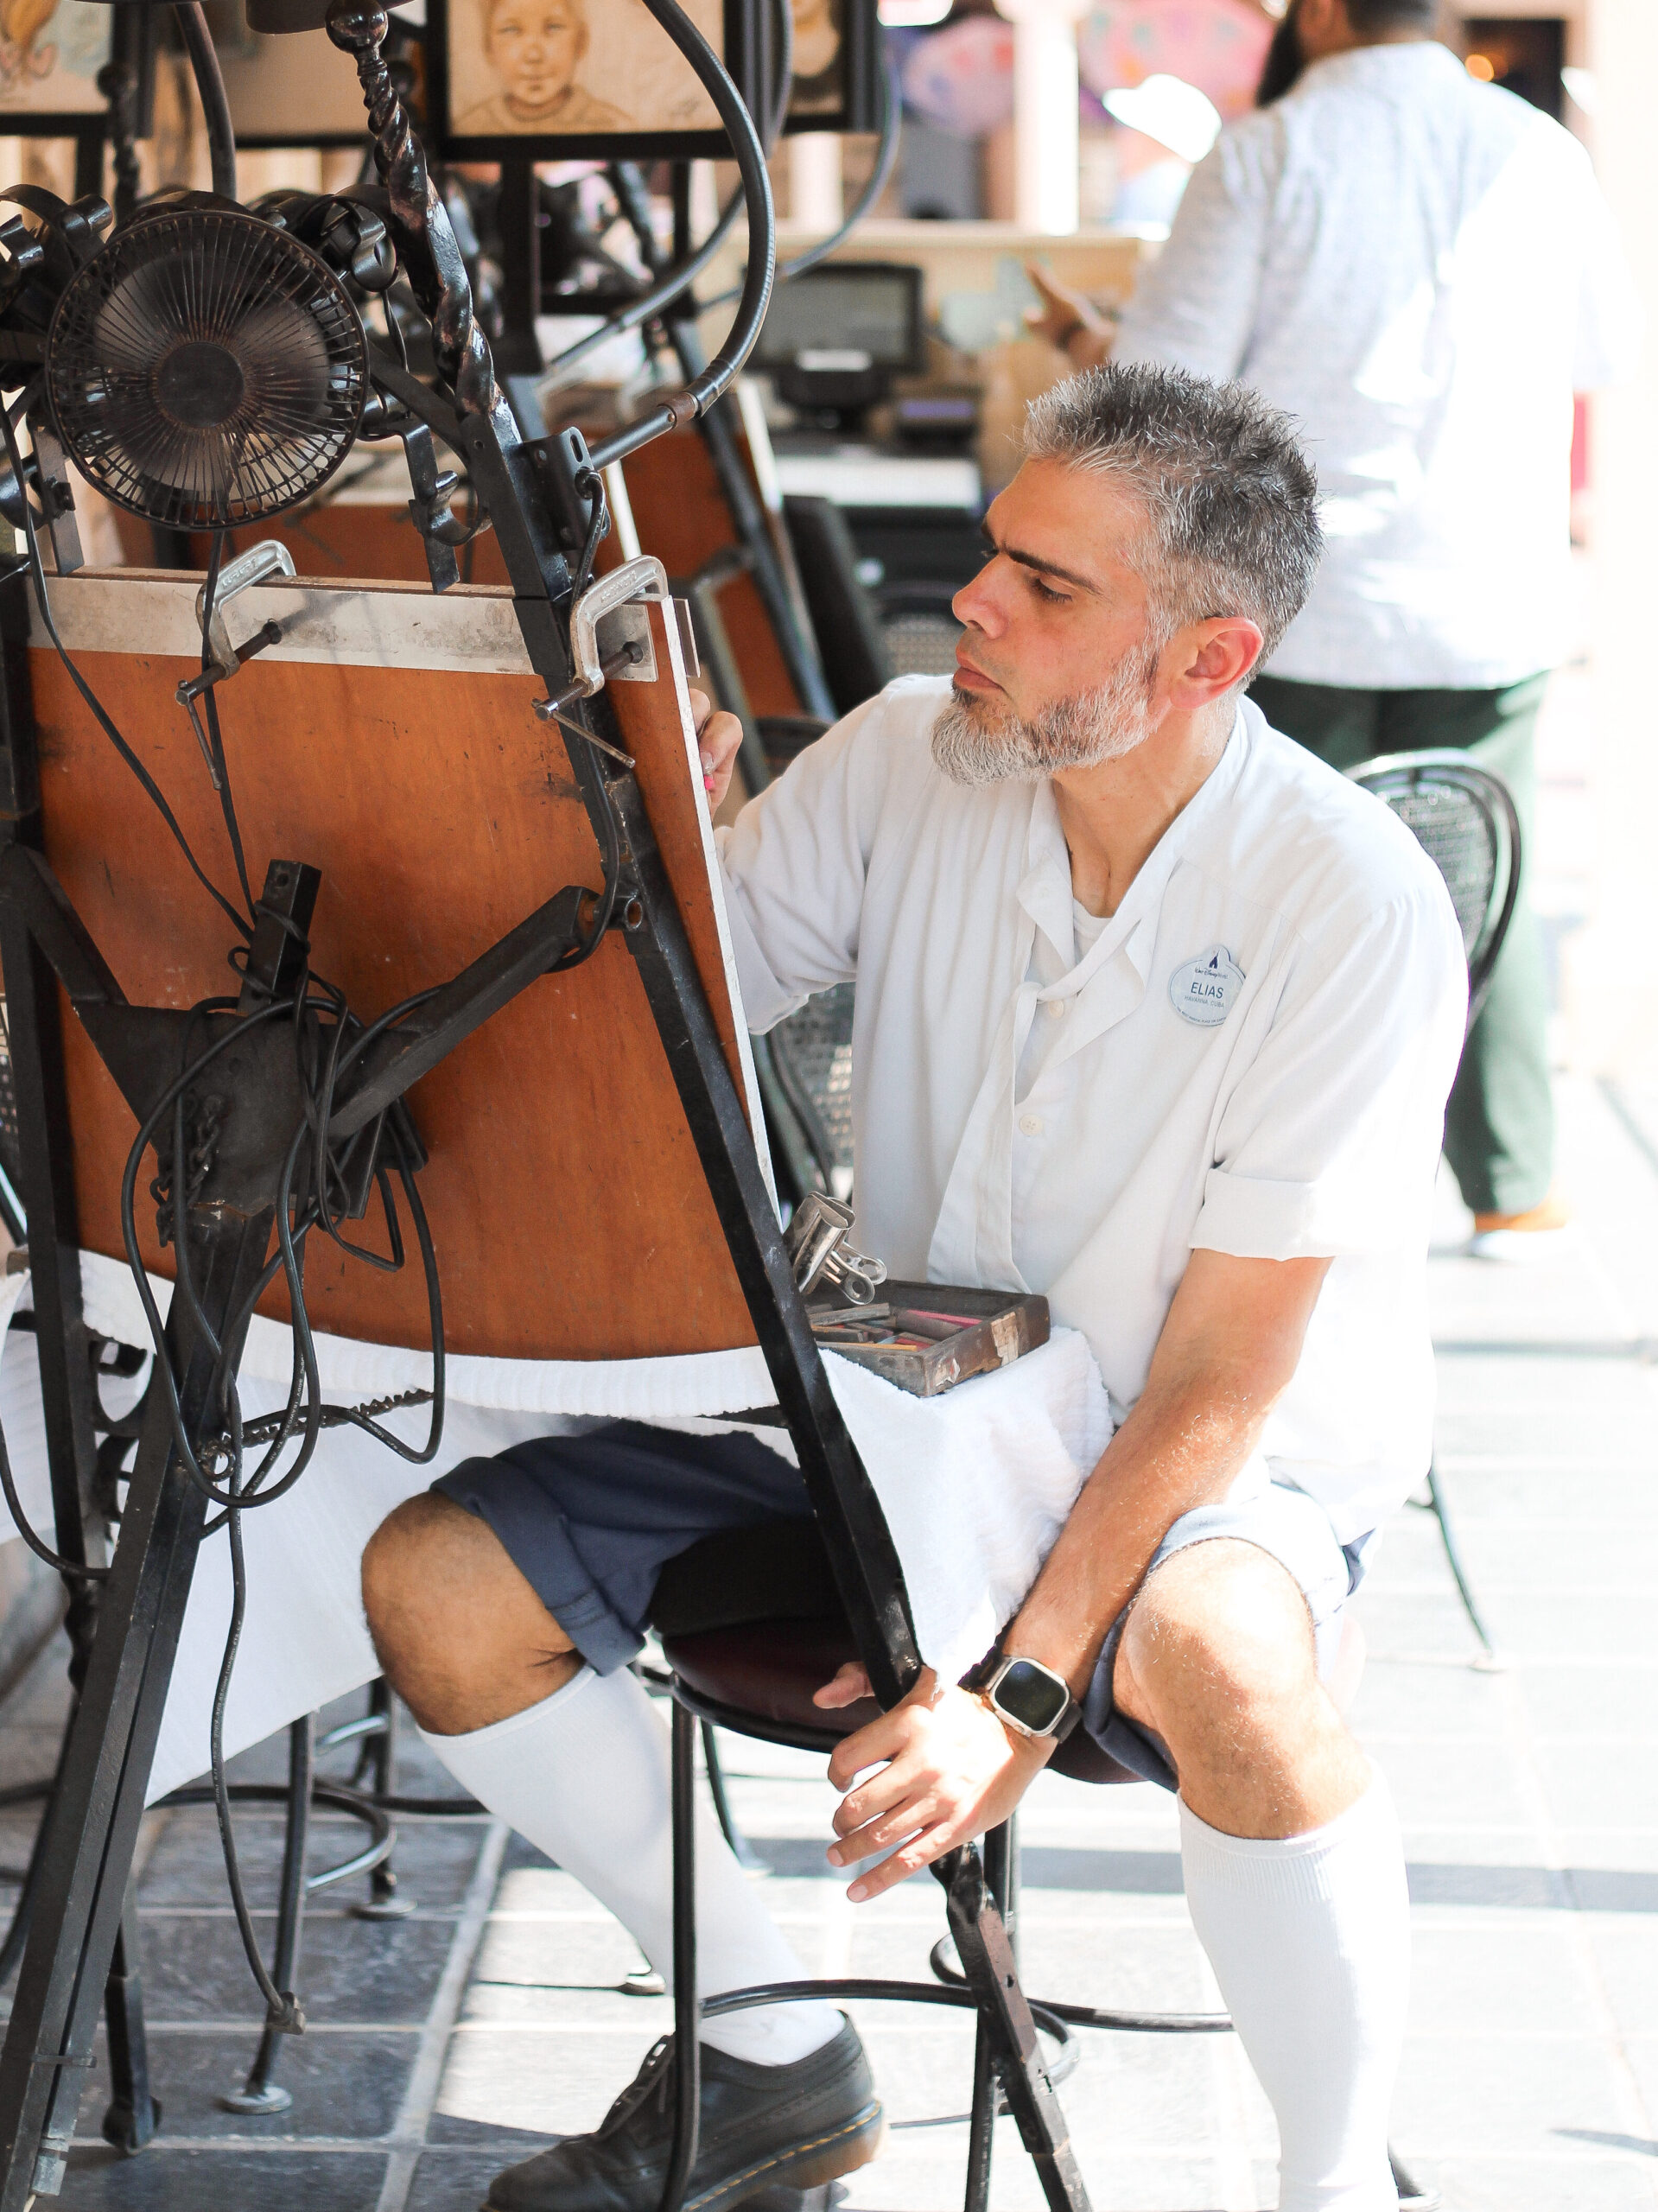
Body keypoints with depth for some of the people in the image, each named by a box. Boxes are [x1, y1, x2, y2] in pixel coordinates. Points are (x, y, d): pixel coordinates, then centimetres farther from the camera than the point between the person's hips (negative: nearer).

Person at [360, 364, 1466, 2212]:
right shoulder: (903, 762, -8)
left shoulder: (1353, 908, -21)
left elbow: (1217, 1382, -21)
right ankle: (778, 2056, 12)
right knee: (435, 1585, -9)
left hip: (1226, 1466, -5)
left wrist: (1021, 1686, -29)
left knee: (1216, 1663, -41)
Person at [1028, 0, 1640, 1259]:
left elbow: (1165, 378, -10)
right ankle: (1511, 1191, 17)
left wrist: (1086, 342, 11)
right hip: (1490, 607, 2)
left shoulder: (1266, 155, -9)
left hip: (1299, 601, -2)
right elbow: (1610, 350, 13)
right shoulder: (1538, 153, -1)